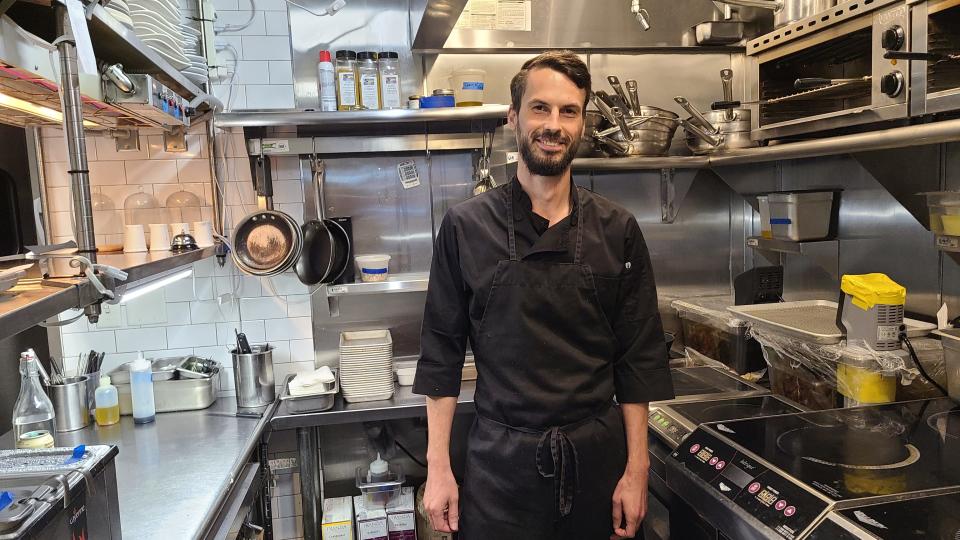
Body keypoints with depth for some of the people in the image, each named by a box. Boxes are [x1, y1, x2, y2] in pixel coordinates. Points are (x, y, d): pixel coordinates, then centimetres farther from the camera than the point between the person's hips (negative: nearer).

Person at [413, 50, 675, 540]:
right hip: (499, 463, -1)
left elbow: (638, 360, 1)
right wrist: (438, 468, -4)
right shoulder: (466, 227, -6)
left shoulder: (616, 232, -3)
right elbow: (441, 353, -3)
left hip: (597, 459, 2)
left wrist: (636, 469, -1)